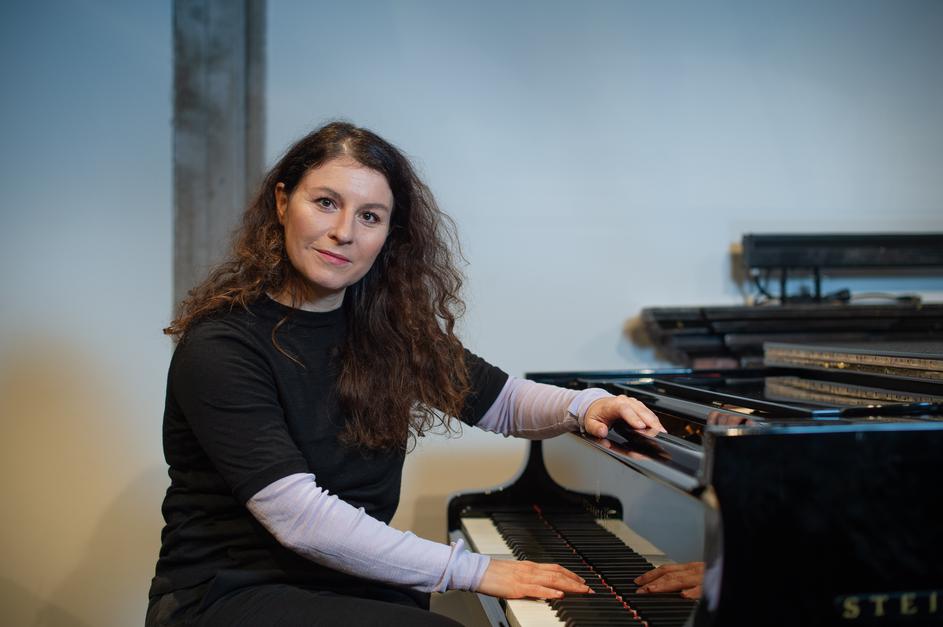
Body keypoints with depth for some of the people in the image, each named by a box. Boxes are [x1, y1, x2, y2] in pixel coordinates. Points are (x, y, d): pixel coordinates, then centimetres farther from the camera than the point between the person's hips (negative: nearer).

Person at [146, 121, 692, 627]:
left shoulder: (391, 327, 4)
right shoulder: (219, 346, -16)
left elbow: (501, 401, 14)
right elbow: (298, 517, -22)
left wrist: (584, 406, -9)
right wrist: (471, 570, -22)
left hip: (349, 582, 6)